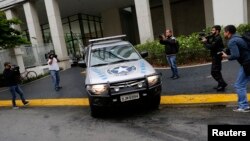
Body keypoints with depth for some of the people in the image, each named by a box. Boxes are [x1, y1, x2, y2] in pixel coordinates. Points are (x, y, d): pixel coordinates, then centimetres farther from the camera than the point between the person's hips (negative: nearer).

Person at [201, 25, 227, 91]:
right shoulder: (214, 37, 13)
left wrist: (205, 42, -13)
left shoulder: (218, 38, -18)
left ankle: (222, 84, -3)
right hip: (215, 56, 10)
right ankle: (220, 84, 25)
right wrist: (205, 39, -6)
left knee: (214, 72, -9)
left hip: (217, 57, -10)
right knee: (216, 71, 16)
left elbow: (211, 47, -25)